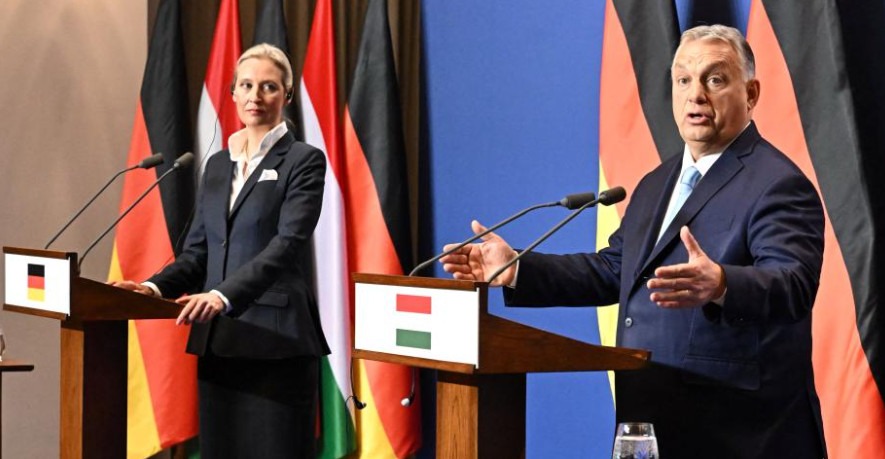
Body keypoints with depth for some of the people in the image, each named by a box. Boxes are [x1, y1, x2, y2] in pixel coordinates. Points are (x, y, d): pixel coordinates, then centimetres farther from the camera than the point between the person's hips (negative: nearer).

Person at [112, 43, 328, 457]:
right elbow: (198, 250, 15)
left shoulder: (304, 161, -3)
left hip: (277, 341, -6)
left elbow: (288, 244, -15)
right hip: (218, 339, 6)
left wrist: (225, 295, -28)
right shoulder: (217, 164, 16)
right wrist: (156, 287, -5)